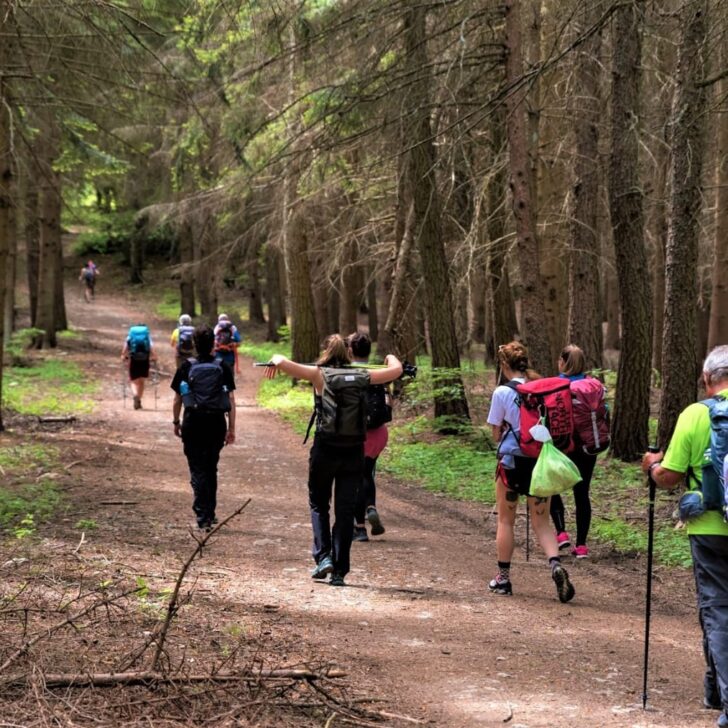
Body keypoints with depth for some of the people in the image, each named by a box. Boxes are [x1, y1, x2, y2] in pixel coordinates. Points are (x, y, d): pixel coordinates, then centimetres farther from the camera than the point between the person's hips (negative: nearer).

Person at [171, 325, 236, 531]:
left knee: (198, 470, -1)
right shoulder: (222, 368, 0)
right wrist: (231, 428, 4)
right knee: (211, 469, 16)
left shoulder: (186, 367, -2)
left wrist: (176, 422, 16)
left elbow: (177, 399, 3)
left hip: (193, 423, -2)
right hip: (216, 423, 2)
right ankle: (210, 513, 22)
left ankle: (202, 515, -12)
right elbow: (231, 400, -1)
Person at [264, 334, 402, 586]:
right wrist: (391, 357, 37)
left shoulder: (320, 375, -3)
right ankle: (339, 571, 5)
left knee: (318, 505, 17)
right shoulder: (361, 377, 4)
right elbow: (397, 370, 15)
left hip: (325, 449, -2)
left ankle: (323, 557, 2)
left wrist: (276, 359, 12)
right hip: (354, 452, 2)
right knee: (345, 511, 6)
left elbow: (282, 363, -12)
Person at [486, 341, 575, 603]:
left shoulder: (502, 392, -10)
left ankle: (503, 577, 19)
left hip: (512, 460, -3)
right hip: (541, 460, 3)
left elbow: (497, 434, -4)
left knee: (505, 520, 13)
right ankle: (555, 564, -15)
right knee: (541, 522, 10)